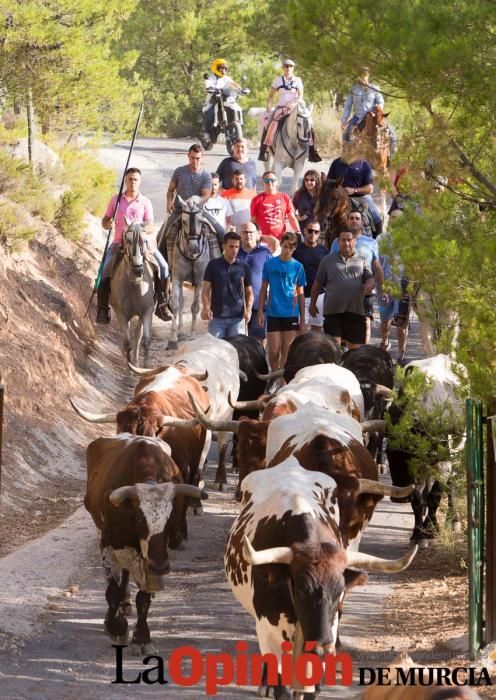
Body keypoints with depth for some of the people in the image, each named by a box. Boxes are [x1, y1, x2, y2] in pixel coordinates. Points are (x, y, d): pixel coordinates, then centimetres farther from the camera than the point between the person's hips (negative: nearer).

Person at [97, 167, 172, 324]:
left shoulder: (145, 202, 5)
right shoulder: (116, 200, 8)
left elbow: (150, 227, 1)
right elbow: (105, 222, 12)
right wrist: (109, 224, -12)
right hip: (119, 242, 0)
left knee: (163, 267, -17)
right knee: (105, 269, -21)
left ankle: (162, 305, -5)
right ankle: (102, 309, -14)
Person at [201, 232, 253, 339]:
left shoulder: (243, 267, 7)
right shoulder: (213, 265, 3)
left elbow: (249, 292, 11)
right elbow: (205, 290, 2)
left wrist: (248, 310, -7)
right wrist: (206, 308, -15)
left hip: (237, 318, 1)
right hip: (217, 318, -1)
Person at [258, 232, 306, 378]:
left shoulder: (297, 267, 3)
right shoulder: (270, 264, 2)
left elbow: (300, 294, 7)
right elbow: (263, 289, 7)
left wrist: (302, 319, 6)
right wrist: (260, 311, 0)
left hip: (291, 315, 0)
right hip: (273, 314, 0)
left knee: (287, 352, 1)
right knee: (273, 351, -1)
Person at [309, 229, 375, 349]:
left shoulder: (361, 261, 11)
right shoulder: (328, 260, 9)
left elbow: (370, 278, 5)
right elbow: (317, 284, 14)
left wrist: (370, 285, -20)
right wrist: (312, 304, 14)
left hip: (356, 312, 1)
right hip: (333, 312, -1)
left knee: (355, 347, 8)